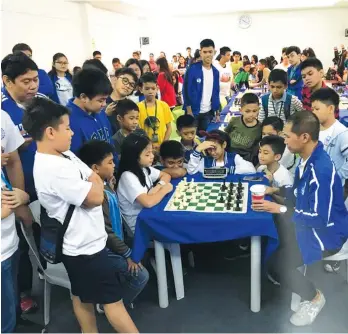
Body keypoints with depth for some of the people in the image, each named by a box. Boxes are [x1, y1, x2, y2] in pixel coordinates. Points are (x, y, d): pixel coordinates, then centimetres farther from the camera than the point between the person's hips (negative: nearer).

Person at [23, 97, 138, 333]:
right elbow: (96, 197, -24)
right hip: (86, 245, -9)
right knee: (113, 299, 6)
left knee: (82, 297, 23)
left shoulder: (64, 155, 3)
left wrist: (93, 182, -10)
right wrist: (96, 182, -6)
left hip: (81, 243, 9)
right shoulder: (53, 169, -28)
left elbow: (92, 177, 9)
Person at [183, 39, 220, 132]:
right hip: (193, 111, -5)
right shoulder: (192, 69, -11)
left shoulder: (215, 72, 7)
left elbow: (216, 93, 13)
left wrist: (217, 113, 11)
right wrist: (189, 111, -15)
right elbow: (186, 90, -12)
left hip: (208, 113, 5)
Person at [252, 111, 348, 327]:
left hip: (326, 232, -9)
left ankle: (314, 298, 14)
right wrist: (275, 190, 1)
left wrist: (280, 209, -25)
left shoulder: (322, 169, -33)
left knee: (275, 265, -13)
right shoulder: (309, 158, -4)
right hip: (309, 219, 9)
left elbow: (322, 219, -30)